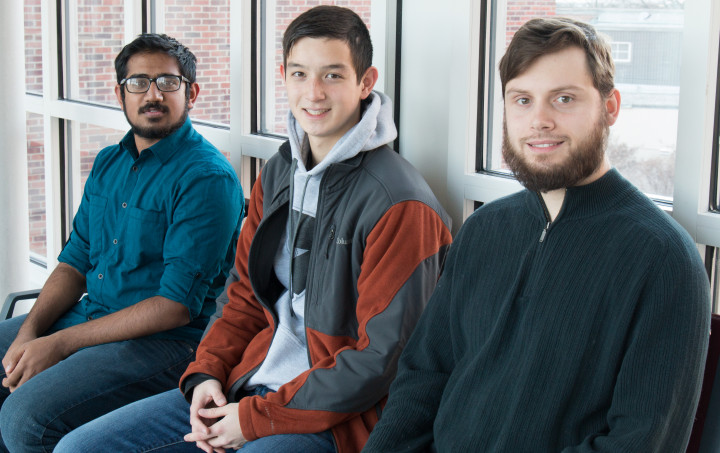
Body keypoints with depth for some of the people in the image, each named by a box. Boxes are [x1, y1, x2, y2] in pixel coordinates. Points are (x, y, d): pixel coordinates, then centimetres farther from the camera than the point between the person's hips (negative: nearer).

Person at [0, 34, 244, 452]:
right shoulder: (108, 163, 13)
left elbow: (176, 305, -19)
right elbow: (76, 261, 14)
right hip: (90, 315, 8)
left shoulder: (207, 178, -14)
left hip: (167, 340, -8)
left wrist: (60, 344, -19)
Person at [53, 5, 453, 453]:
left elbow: (383, 358, -17)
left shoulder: (400, 204, -15)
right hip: (248, 382, 8)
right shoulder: (277, 173, 10)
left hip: (331, 416, -7)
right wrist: (205, 374, 0)